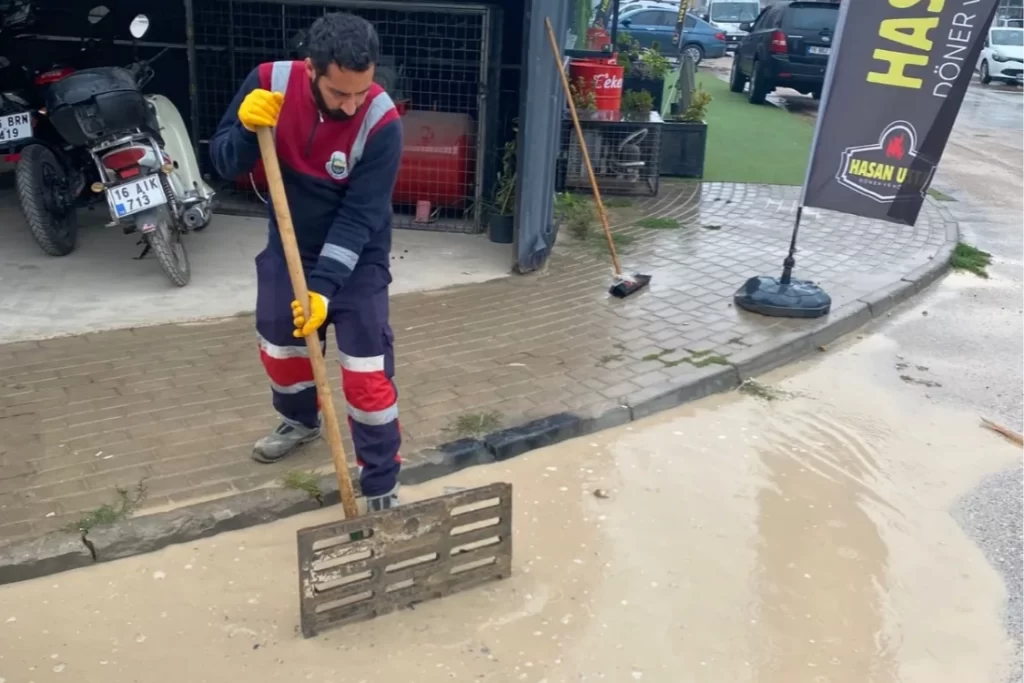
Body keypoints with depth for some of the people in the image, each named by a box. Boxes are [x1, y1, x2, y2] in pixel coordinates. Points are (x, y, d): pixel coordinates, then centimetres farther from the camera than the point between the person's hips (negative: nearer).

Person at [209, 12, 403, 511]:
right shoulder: (271, 83, -17)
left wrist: (324, 287, -34)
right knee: (278, 349, 20)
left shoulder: (382, 123, -26)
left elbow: (358, 218, -26)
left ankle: (381, 486, 9)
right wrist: (246, 127, -31)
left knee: (368, 371, -7)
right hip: (288, 249, 4)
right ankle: (301, 421, 51)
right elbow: (224, 164, -10)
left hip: (357, 261, -4)